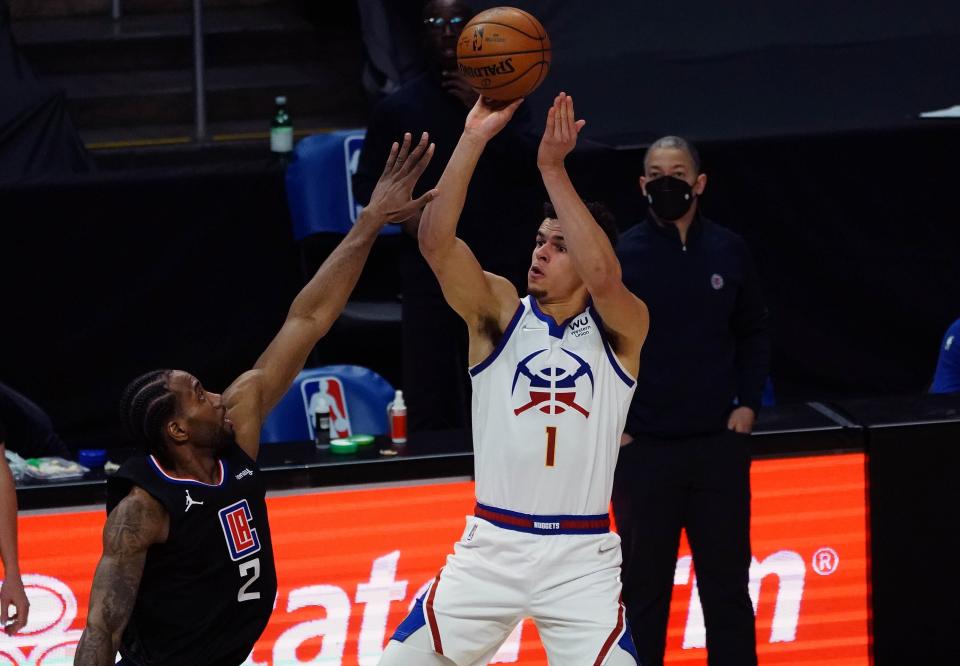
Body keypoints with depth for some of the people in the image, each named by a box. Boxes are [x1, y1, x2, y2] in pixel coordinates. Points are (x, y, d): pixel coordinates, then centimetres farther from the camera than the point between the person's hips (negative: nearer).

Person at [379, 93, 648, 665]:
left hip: (582, 556, -1)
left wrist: (554, 170, -27)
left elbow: (603, 276, -25)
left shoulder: (621, 328, -1)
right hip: (493, 546, 2)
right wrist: (473, 140, -24)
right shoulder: (501, 311, 3)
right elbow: (436, 242, -14)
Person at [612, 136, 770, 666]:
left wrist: (747, 403, 3)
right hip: (642, 449, -2)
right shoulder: (620, 255, -4)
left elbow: (752, 334, 14)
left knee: (727, 583, 7)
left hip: (718, 444, 2)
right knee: (645, 587, 4)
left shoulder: (727, 251, 4)